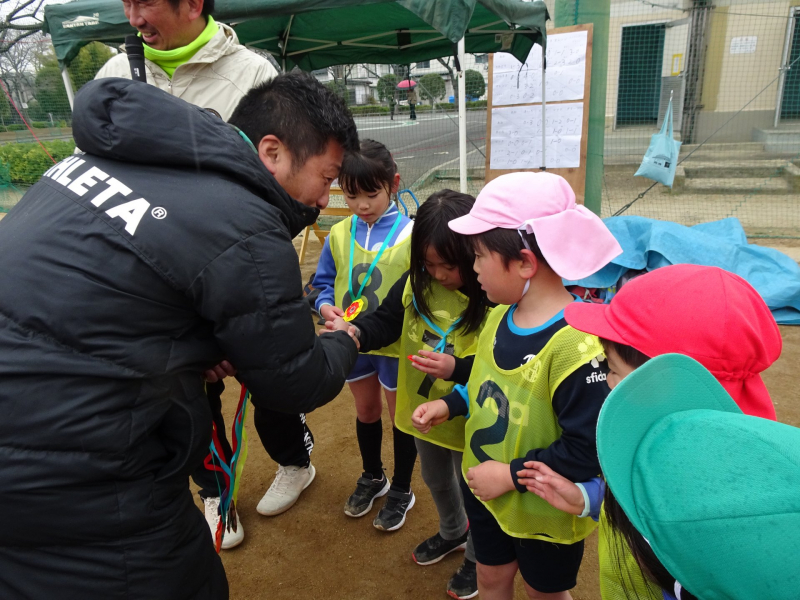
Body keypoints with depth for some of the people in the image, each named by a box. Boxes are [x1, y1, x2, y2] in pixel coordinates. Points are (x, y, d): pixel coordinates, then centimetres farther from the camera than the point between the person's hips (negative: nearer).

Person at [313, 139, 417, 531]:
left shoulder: (410, 234, -18)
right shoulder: (338, 235, -4)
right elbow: (323, 282, 6)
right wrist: (326, 306, -14)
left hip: (397, 344, -4)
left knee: (400, 416, 15)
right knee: (365, 411, 23)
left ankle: (401, 491, 38)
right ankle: (372, 477, 49)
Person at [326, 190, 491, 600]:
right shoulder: (415, 283, -10)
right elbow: (386, 321, -3)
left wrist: (456, 369, -40)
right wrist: (355, 332, -23)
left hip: (468, 419, -6)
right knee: (436, 481, 30)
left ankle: (478, 557, 49)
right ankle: (453, 533, 61)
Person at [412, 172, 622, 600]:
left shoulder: (573, 344, -33)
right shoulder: (501, 314, -9)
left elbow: (588, 450, -30)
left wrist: (511, 475, -24)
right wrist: (450, 404, -4)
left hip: (544, 507, -6)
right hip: (484, 489, 6)